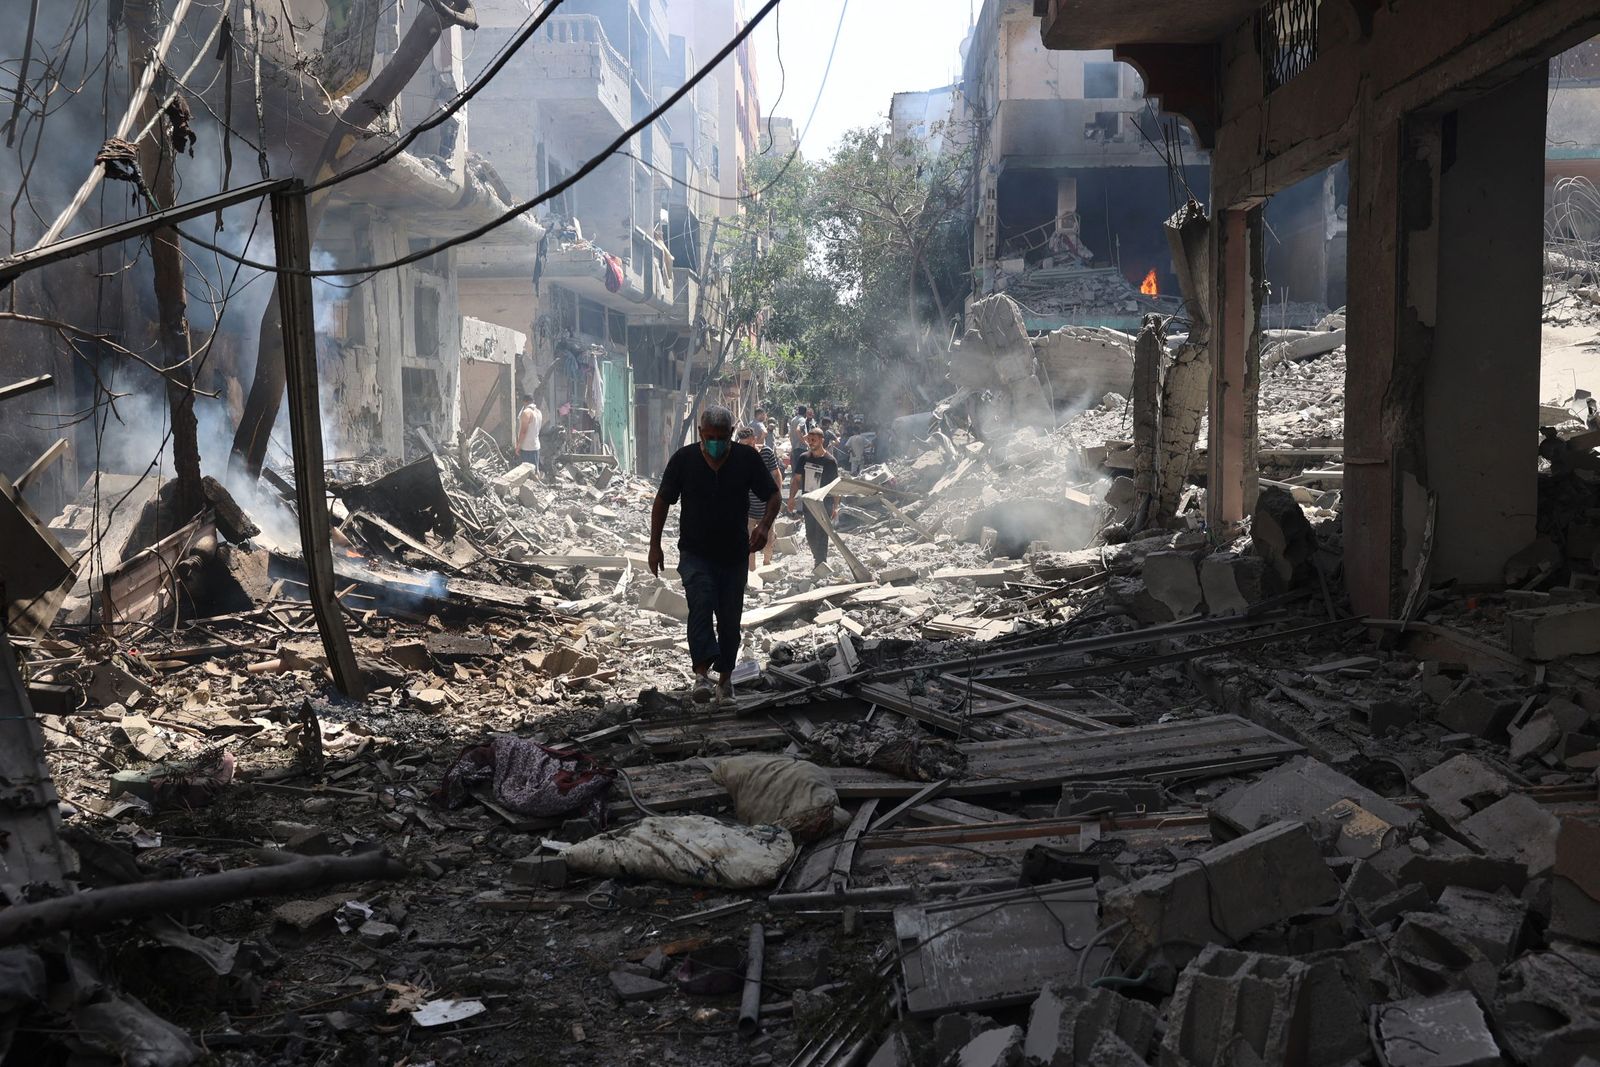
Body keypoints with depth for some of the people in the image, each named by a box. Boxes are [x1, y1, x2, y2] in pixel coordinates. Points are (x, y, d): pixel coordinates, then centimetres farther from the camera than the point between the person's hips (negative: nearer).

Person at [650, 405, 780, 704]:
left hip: (734, 554, 2)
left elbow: (774, 495, 3)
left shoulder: (747, 458, -5)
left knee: (730, 618, 6)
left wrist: (765, 525, -16)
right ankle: (702, 673, -27)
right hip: (695, 553, -1)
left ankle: (725, 680, 20)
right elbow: (662, 501, 4)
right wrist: (655, 545, 2)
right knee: (701, 603, -24)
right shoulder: (684, 459, -6)